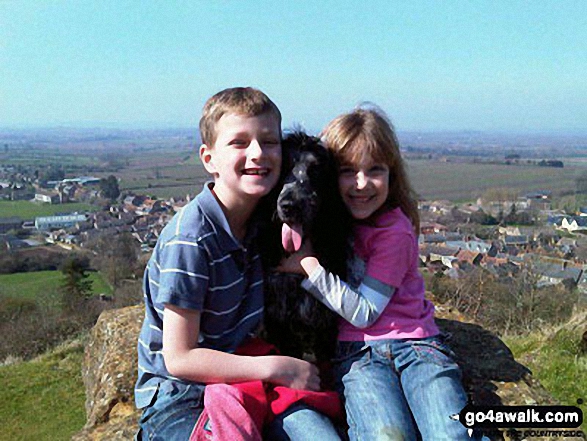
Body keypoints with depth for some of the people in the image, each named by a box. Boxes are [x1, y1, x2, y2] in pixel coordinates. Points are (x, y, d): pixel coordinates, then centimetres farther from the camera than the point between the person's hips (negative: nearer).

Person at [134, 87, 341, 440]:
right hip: (179, 397, -5)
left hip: (248, 381, 5)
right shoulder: (190, 238, -20)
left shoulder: (265, 219, 1)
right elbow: (179, 358, -16)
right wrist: (277, 367, -16)